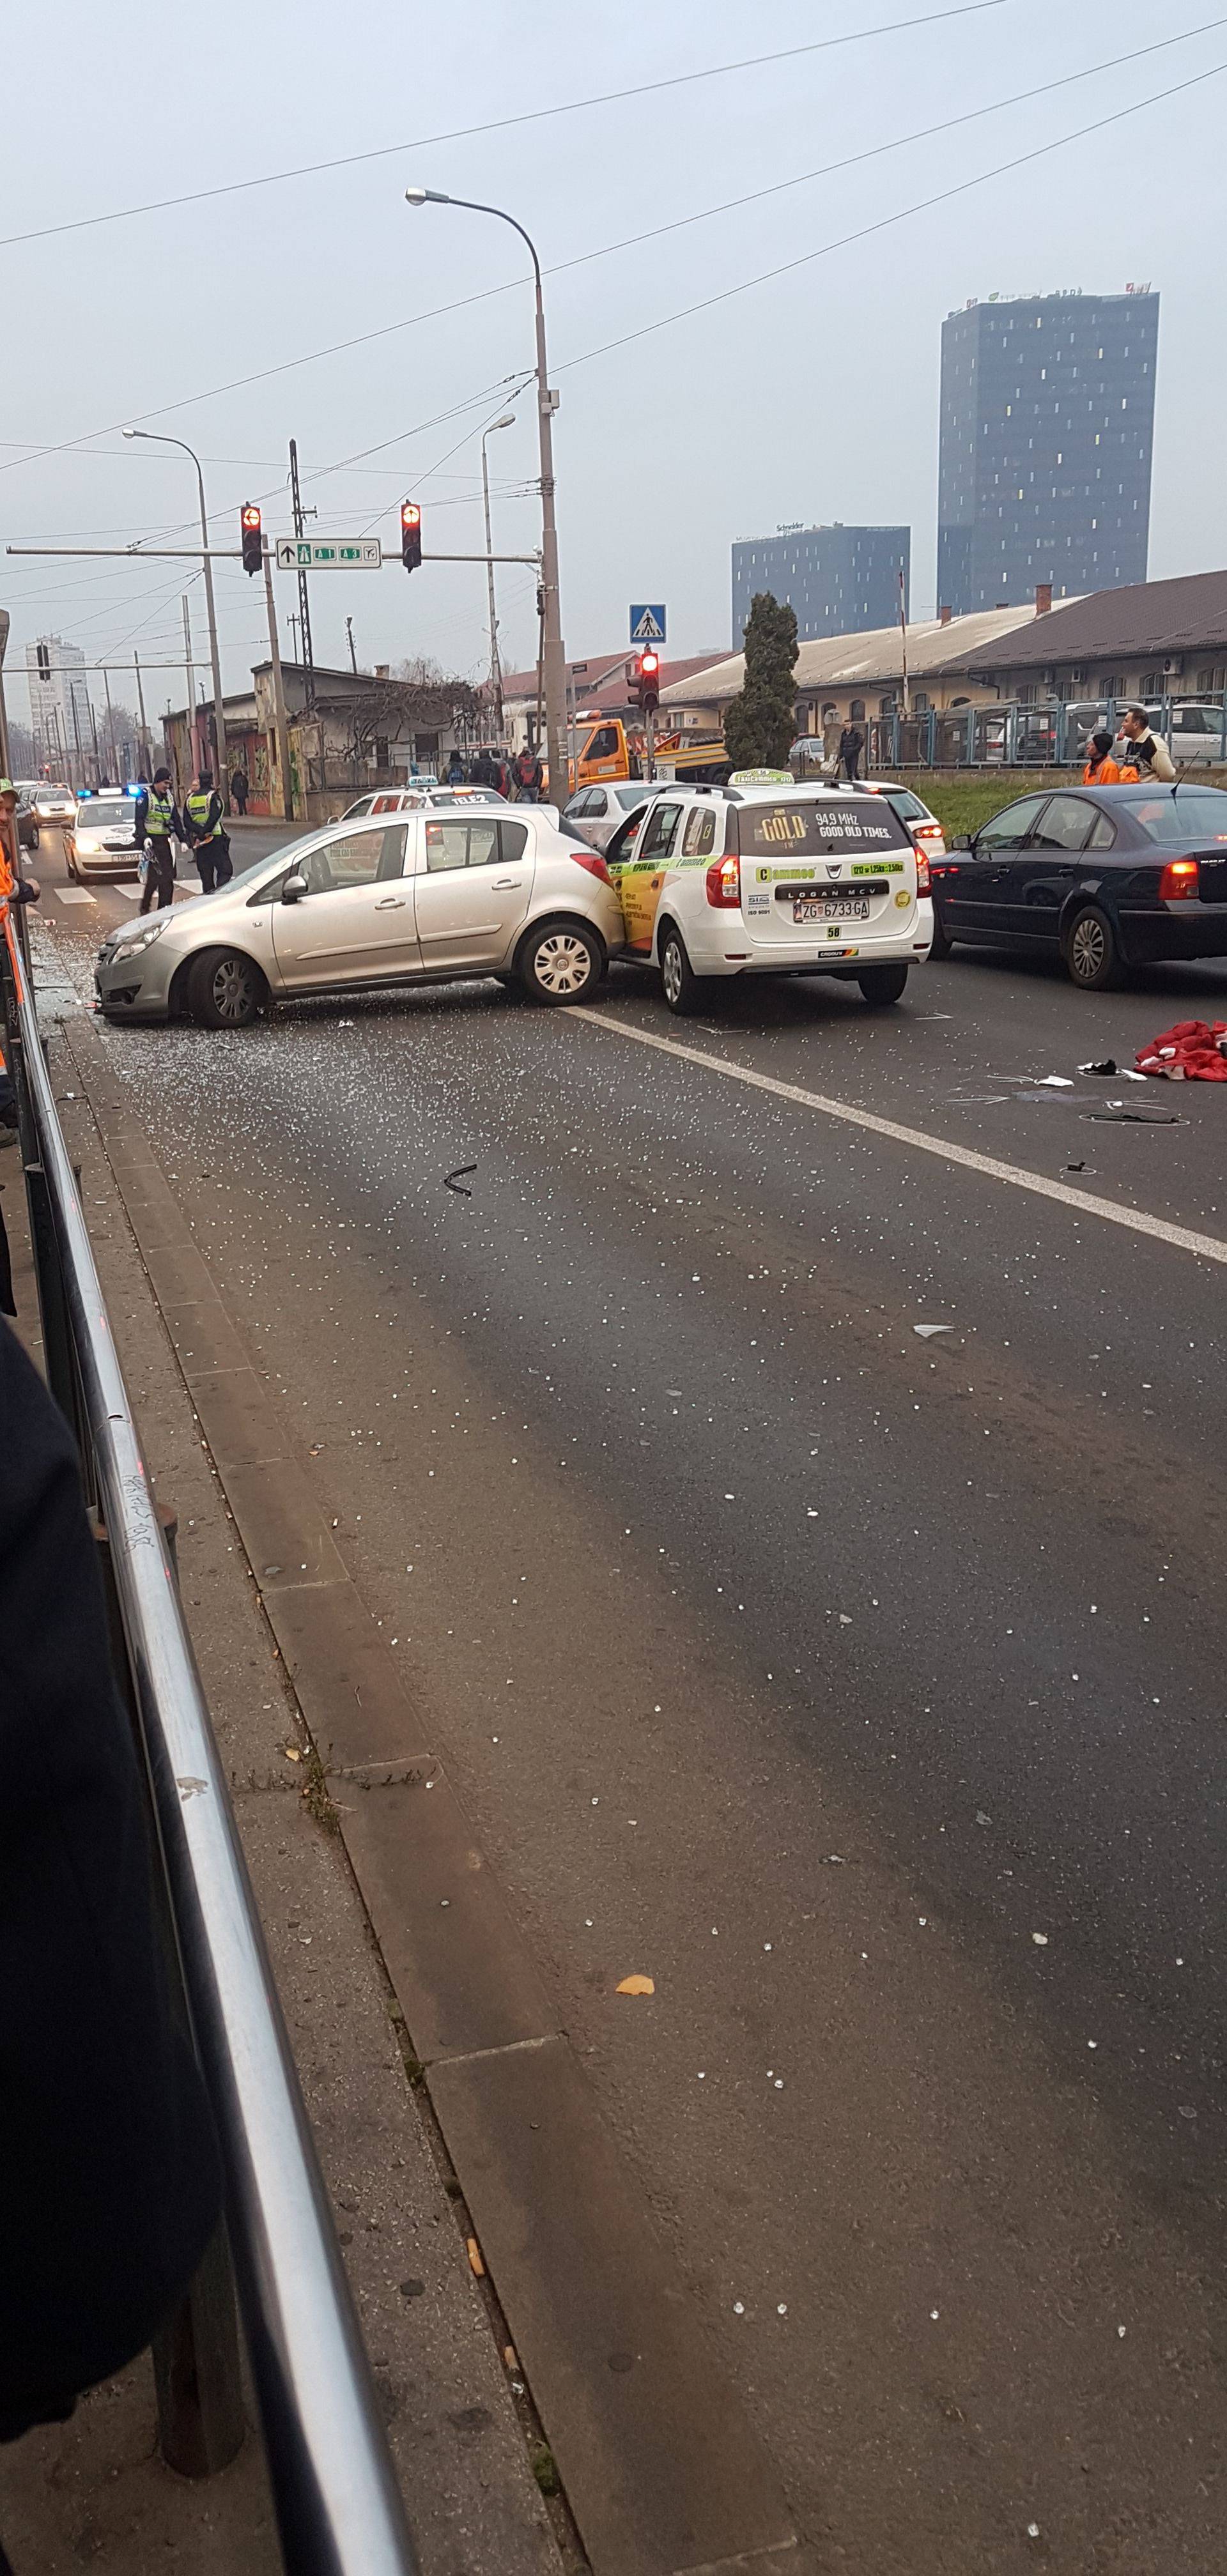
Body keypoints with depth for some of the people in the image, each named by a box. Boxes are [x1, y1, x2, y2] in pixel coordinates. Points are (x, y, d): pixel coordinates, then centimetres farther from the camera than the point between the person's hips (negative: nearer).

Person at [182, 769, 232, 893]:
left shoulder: (189, 799, 10)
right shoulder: (213, 797, -7)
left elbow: (186, 821, 1)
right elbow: (214, 817, -19)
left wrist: (200, 831, -10)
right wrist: (205, 831, -12)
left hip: (198, 840, 5)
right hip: (215, 839, -5)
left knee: (205, 874, 11)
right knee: (225, 870, -5)